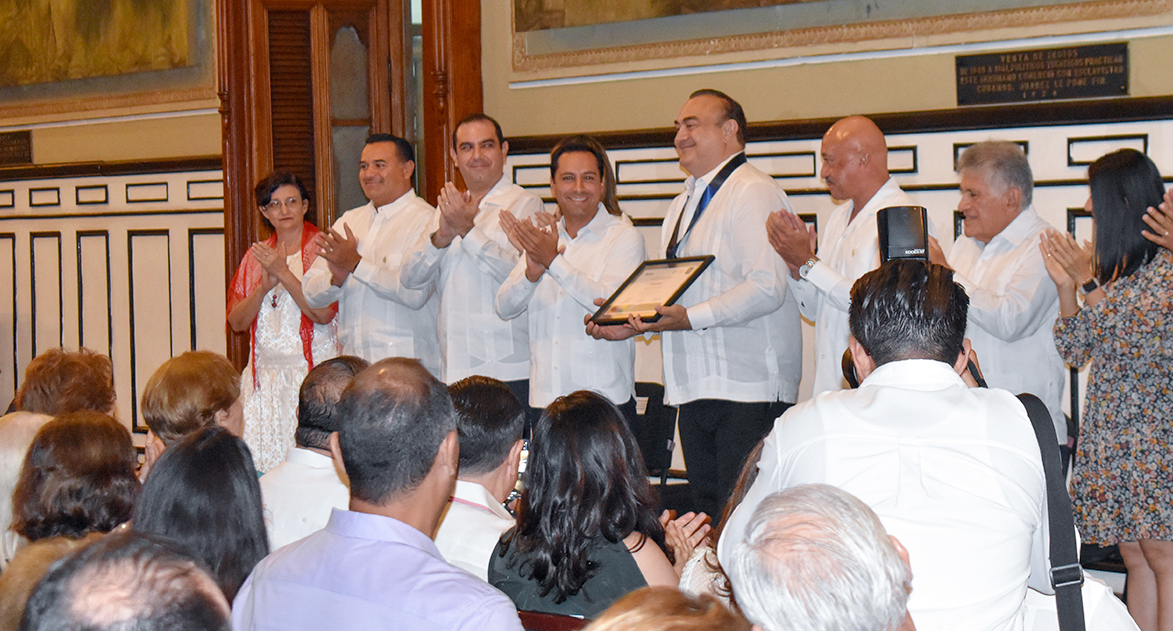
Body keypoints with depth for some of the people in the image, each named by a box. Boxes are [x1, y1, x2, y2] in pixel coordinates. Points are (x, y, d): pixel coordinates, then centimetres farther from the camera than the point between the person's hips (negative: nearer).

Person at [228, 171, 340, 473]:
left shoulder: (321, 249, 0)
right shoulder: (256, 256, 14)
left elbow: (323, 313, -12)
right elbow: (236, 321, 8)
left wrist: (283, 273, -13)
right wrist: (265, 285, -7)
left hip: (312, 371, -4)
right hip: (265, 374, 4)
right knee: (264, 463, -3)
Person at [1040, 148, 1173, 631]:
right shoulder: (1111, 264, 14)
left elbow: (1130, 332, -18)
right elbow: (1073, 350, 14)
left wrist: (1090, 282, -12)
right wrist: (1066, 286, 3)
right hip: (1107, 434, 8)